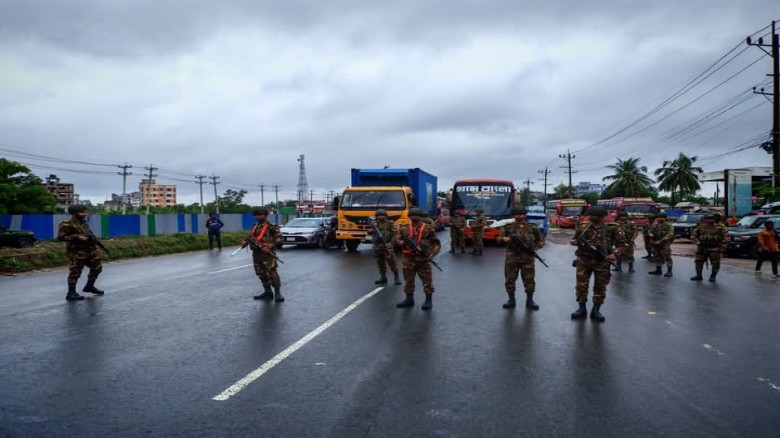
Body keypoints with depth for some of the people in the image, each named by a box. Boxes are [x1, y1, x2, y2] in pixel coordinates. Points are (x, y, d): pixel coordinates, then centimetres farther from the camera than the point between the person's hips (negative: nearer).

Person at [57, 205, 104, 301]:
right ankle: (71, 293, 3)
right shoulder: (67, 224, -10)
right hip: (76, 252, -8)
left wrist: (93, 239, 5)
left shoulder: (84, 223, 14)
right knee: (75, 272, -5)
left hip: (89, 250, 8)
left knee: (97, 267, 13)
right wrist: (77, 237, -21)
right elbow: (60, 237, -15)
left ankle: (89, 286, 29)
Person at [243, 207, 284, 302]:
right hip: (256, 254, 8)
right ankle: (267, 292, 20)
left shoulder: (271, 226, -6)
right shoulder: (255, 227, 16)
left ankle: (277, 293, -3)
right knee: (261, 273, 10)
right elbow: (250, 237, 26)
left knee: (272, 273, -10)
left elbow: (278, 239, -10)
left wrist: (270, 247, -20)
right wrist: (245, 242, 5)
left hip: (267, 254, -8)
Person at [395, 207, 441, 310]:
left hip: (423, 259, -3)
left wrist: (432, 254, -11)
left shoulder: (428, 229, 0)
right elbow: (398, 240, 14)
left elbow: (437, 243, 3)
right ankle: (409, 299, 24)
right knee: (408, 280, 10)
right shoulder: (404, 229, 7)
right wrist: (402, 243, -10)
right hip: (408, 259, 3)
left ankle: (428, 300, 12)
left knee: (427, 280, 0)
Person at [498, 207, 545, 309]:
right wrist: (504, 239, -24)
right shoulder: (508, 227, 3)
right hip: (512, 258, 0)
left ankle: (529, 301, 15)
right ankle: (511, 300, 18)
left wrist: (535, 249, -2)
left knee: (529, 280, 2)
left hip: (528, 258, 0)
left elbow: (541, 240, 14)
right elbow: (499, 239, -1)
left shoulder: (532, 227, 6)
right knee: (510, 280, 4)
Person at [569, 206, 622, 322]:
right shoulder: (583, 227, 3)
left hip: (602, 262, -1)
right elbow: (575, 240, 12)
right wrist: (574, 242, -11)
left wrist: (614, 254, -10)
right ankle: (582, 309, 13)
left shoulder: (611, 228, -1)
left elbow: (620, 243, 4)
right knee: (581, 285, 1)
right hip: (584, 261, 1)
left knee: (600, 287, 5)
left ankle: (596, 311, 16)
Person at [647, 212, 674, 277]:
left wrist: (660, 241, -18)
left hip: (665, 244, -6)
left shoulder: (669, 225, -4)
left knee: (667, 257, -9)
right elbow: (649, 231, 15)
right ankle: (658, 270, 20)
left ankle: (669, 271, -5)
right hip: (655, 245, 6)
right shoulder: (654, 225, 13)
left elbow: (670, 234, -14)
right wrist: (650, 234, -12)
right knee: (657, 257, 10)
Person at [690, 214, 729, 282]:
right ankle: (698, 276, 15)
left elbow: (725, 237, -2)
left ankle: (713, 276, 16)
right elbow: (693, 235, 9)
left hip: (714, 250, -2)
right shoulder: (701, 227, 7)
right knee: (698, 262, 3)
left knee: (715, 264, 1)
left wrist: (723, 246, -10)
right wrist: (698, 242, -7)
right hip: (702, 248, 2)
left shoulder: (720, 227, 0)